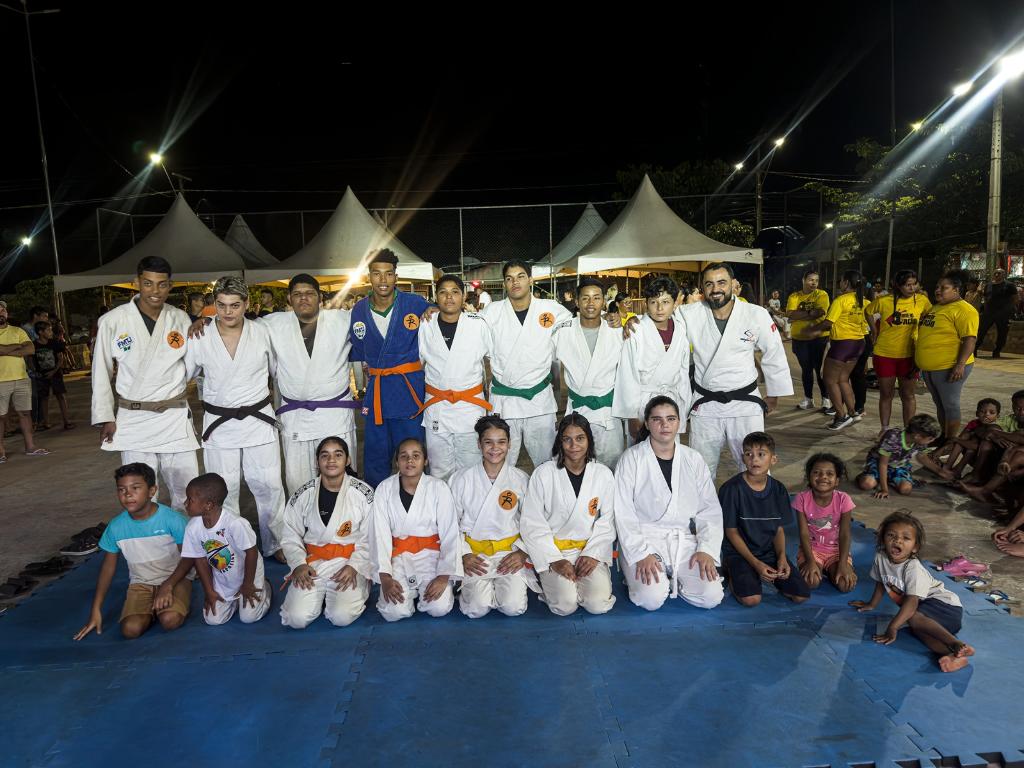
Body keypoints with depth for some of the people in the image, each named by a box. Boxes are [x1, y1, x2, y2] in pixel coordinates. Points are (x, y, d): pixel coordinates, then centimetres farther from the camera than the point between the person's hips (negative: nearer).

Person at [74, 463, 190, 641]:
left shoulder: (172, 519, -18)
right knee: (130, 629, -22)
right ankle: (150, 609, 8)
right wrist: (96, 610, 6)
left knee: (170, 620, -29)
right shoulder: (116, 527, -8)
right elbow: (108, 567, 6)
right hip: (141, 583, 3)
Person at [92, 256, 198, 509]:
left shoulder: (180, 319, 2)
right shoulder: (113, 321, -5)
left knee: (188, 493, 6)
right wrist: (105, 418, 2)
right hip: (133, 420, -2)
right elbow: (101, 372, 3)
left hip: (175, 419, 2)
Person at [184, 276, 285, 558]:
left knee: (269, 487, 2)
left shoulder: (262, 332, -1)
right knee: (223, 492, 6)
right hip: (219, 424, 0)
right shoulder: (200, 339, -3)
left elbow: (278, 370, 13)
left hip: (259, 420, 0)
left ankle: (275, 545, 19)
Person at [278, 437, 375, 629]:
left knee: (342, 617, -22)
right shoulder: (303, 495, 0)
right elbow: (290, 536, 7)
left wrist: (354, 566, -14)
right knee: (297, 619, -15)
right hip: (312, 563, 2)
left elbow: (370, 539, -2)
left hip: (349, 562, -2)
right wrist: (298, 564, -8)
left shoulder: (363, 493, -6)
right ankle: (320, 596, 15)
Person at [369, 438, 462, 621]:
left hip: (430, 556, -1)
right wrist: (385, 577, -12)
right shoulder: (384, 489, -5)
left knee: (439, 607, -19)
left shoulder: (438, 489, -9)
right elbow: (379, 535, -5)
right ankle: (409, 591, 16)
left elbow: (450, 536, -8)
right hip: (397, 557, 1)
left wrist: (443, 577, -14)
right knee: (394, 612, -17)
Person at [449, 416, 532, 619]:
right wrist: (464, 555, -8)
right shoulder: (462, 479, -5)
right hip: (474, 553, -1)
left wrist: (522, 552, -8)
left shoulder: (521, 479, -3)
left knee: (514, 607, -16)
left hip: (510, 551, 1)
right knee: (477, 609, -17)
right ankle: (470, 585, 17)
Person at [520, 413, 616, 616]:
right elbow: (532, 524, -7)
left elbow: (606, 521, 3)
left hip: (590, 549, 2)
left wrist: (593, 554, -10)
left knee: (599, 604, -17)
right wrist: (554, 560, -13)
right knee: (565, 605, -20)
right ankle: (552, 580, 12)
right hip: (552, 550, -2)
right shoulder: (543, 474, -8)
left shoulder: (603, 474, -1)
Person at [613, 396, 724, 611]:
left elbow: (710, 509, 6)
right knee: (651, 599, -25)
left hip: (685, 540, 3)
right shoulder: (631, 459, -4)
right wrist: (641, 555, -16)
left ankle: (673, 579, 12)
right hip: (644, 539, -3)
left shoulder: (693, 460, 7)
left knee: (711, 597, -16)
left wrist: (707, 550, -7)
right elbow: (623, 513, -8)